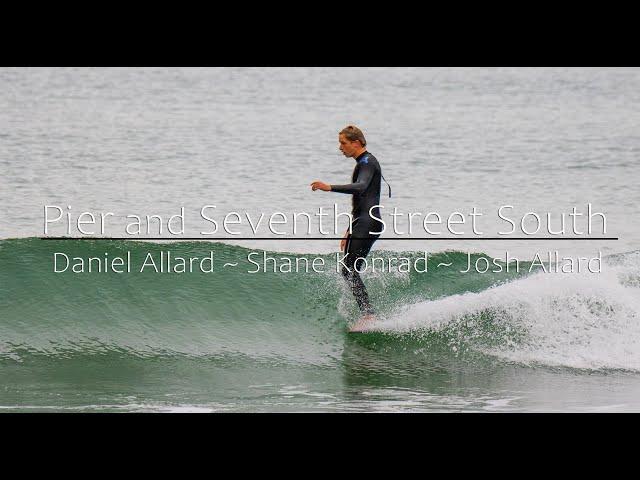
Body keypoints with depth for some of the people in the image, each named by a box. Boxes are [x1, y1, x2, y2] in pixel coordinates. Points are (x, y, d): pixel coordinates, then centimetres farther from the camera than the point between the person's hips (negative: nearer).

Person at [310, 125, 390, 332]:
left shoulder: (367, 162, -9)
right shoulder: (363, 163, 23)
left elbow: (361, 187, -30)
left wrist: (330, 188, -40)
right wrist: (349, 232, 29)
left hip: (367, 222, -10)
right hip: (362, 222, 10)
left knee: (350, 270, -15)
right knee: (349, 270, 9)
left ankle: (368, 315, -20)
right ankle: (367, 314, 10)